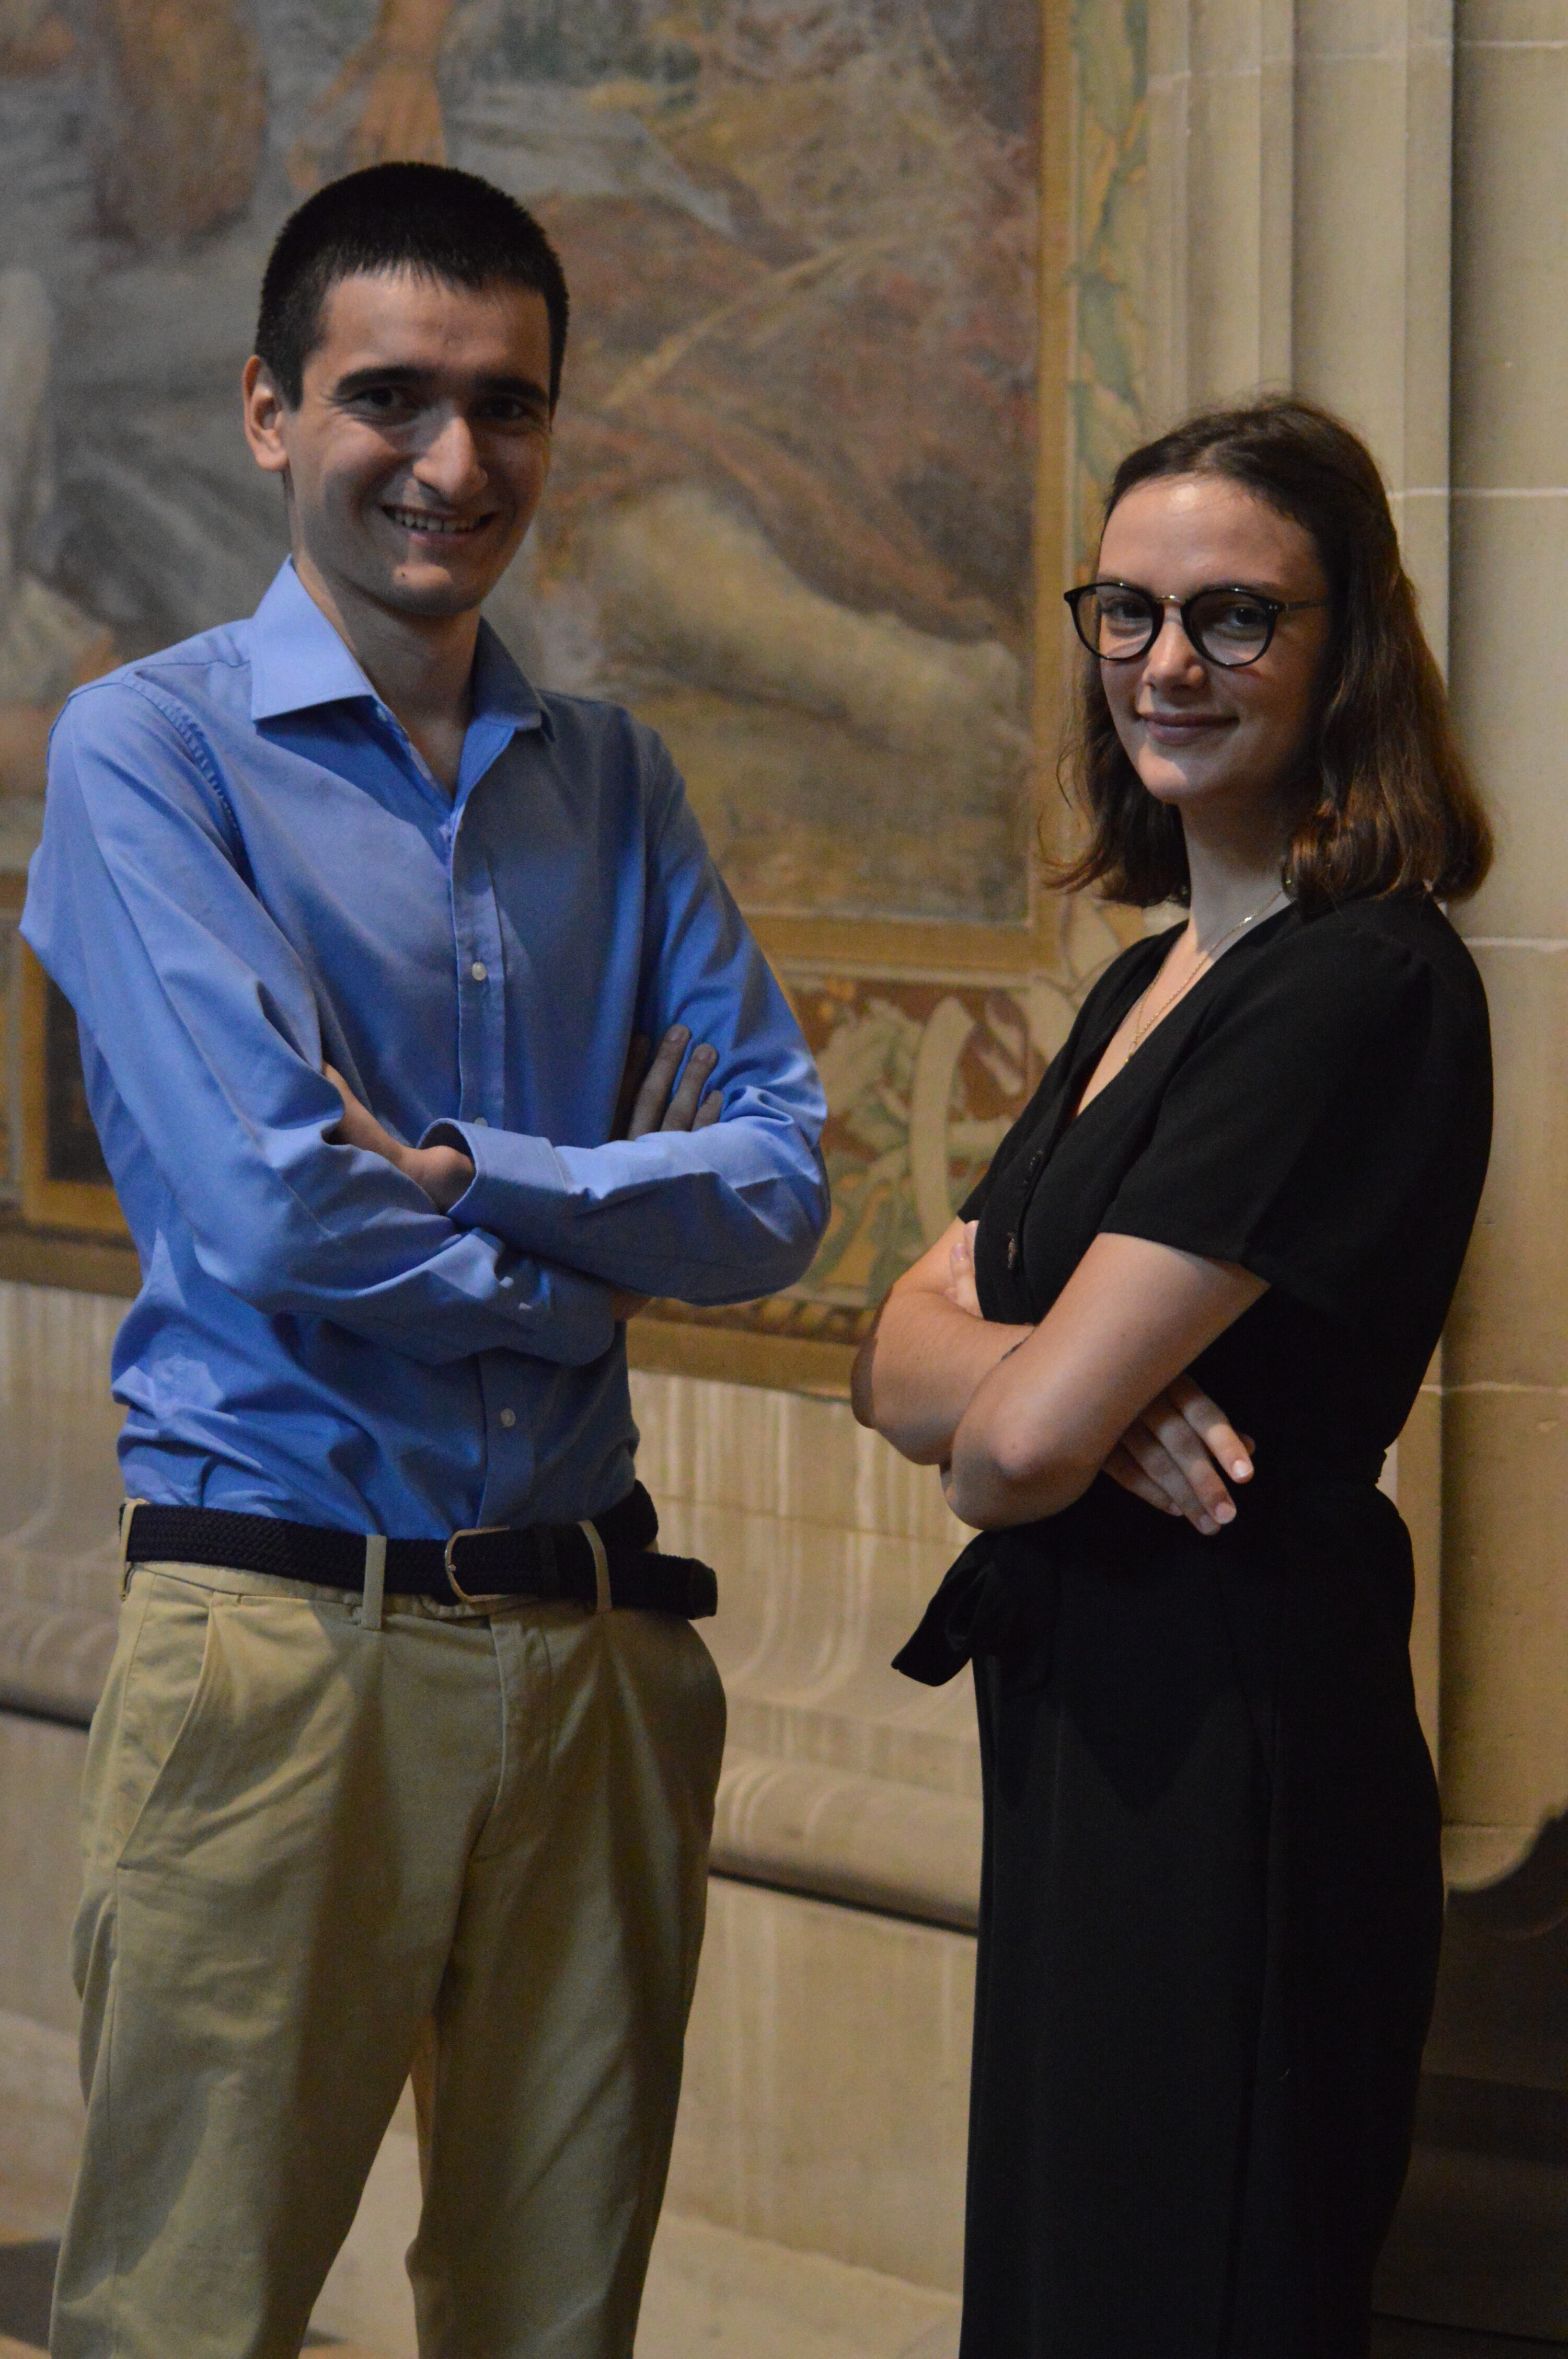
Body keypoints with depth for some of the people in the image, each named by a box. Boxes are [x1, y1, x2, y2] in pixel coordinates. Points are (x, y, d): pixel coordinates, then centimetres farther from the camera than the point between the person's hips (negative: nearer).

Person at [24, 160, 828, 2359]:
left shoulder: (614, 777, 13)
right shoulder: (152, 749, -3)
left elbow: (781, 1182, 2)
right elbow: (273, 1207, -14)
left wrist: (463, 1171, -10)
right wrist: (591, 1258, -2)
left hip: (597, 1636, 5)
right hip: (280, 1622, -5)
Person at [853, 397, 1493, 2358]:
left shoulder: (1361, 986, -16)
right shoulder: (1152, 978, 15)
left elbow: (1020, 1443, -21)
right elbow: (907, 1346, 8)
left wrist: (1021, 1405, 3)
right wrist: (1067, 1381, -14)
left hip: (1232, 1749, -9)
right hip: (1080, 1739, 9)